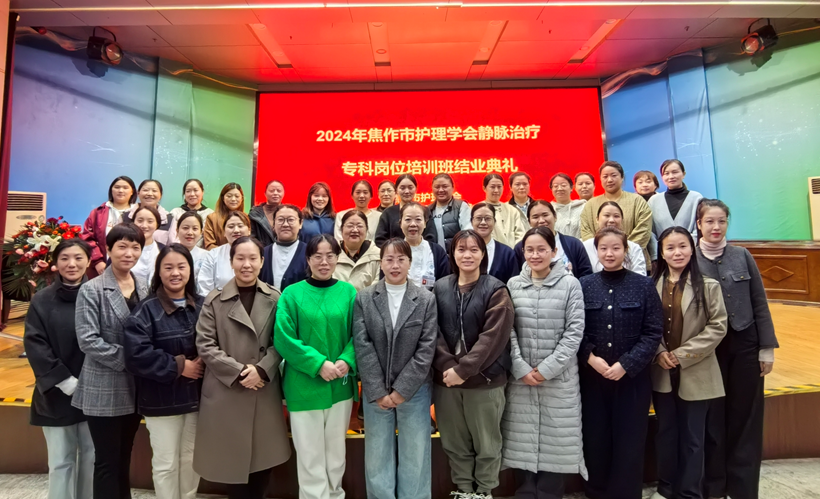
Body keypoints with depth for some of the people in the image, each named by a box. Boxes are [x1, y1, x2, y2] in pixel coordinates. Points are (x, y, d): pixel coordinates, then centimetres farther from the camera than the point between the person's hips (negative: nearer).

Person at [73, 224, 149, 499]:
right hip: (104, 389, -5)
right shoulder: (91, 290, -9)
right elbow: (87, 340, -16)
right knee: (108, 460, 5)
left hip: (134, 387, 5)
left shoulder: (144, 289, 6)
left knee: (124, 458, 17)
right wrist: (127, 358, -18)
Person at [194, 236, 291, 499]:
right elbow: (205, 345, -6)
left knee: (264, 458, 11)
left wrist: (261, 369, -15)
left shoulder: (276, 299, 2)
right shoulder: (214, 301, -1)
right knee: (233, 460, 7)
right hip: (225, 392, -1)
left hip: (265, 391, 1)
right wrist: (239, 371, -15)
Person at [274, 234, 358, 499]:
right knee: (310, 456, 8)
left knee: (336, 453, 17)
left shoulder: (348, 292, 2)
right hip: (304, 386, -2)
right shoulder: (292, 293, -5)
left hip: (341, 385, 3)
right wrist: (318, 364, -17)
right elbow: (283, 339, -10)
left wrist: (346, 361, -15)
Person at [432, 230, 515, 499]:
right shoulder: (440, 288, 3)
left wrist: (464, 370, -17)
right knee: (454, 443, 15)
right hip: (446, 378, 3)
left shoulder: (496, 290, -6)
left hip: (484, 380, -3)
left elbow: (493, 337, -13)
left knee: (486, 443, 11)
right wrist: (447, 366, -13)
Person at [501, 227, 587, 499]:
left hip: (559, 378, -1)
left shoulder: (570, 284, -2)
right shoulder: (513, 285, 3)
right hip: (521, 378, 2)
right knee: (523, 442, 8)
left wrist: (548, 368, -10)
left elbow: (575, 331, -6)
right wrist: (521, 368, -8)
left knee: (555, 443, 6)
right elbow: (507, 331, 1)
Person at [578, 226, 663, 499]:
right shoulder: (584, 285, 1)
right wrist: (591, 358, -13)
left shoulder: (644, 285, -1)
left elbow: (653, 333, -5)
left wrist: (626, 364, -13)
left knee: (629, 442, 6)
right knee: (595, 439, 9)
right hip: (592, 376, 1)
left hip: (633, 376, -1)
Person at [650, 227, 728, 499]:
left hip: (695, 374, -2)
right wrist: (659, 352, -10)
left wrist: (683, 354, -14)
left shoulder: (708, 286, -6)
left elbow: (718, 326, -9)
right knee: (665, 432, 15)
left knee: (692, 436, 8)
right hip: (661, 372, 3)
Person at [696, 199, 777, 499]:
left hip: (745, 344, 2)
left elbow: (760, 304, 4)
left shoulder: (742, 256, 1)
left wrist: (767, 347, 1)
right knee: (713, 418, 8)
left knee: (745, 418, 9)